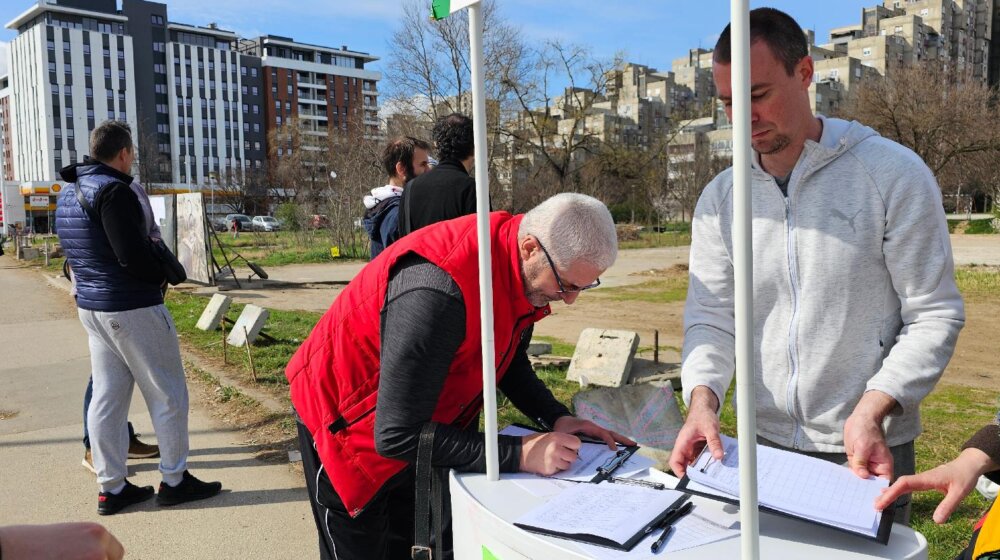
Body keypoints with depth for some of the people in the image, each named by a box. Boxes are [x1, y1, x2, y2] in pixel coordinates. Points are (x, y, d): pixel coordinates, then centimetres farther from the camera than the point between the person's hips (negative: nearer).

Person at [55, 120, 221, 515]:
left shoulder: (68, 193, 12)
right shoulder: (113, 191, -18)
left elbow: (75, 251, 18)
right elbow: (133, 255, -24)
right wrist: (160, 276, -8)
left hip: (90, 306, 9)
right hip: (133, 308, -9)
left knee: (106, 396, 11)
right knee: (167, 394, 3)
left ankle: (111, 487, 18)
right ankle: (174, 481, 12)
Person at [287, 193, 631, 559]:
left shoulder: (523, 269, -12)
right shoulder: (439, 292, -39)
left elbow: (510, 359, 7)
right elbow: (397, 435, -34)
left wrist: (557, 418, -8)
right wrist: (519, 455, -33)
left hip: (421, 429, 7)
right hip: (346, 423, -7)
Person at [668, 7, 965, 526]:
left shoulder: (893, 174, -10)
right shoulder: (719, 199, 0)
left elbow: (935, 315, -9)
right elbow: (710, 318, -1)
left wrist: (872, 410, -21)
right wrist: (702, 398, -19)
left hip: (867, 451, -3)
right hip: (762, 444, 3)